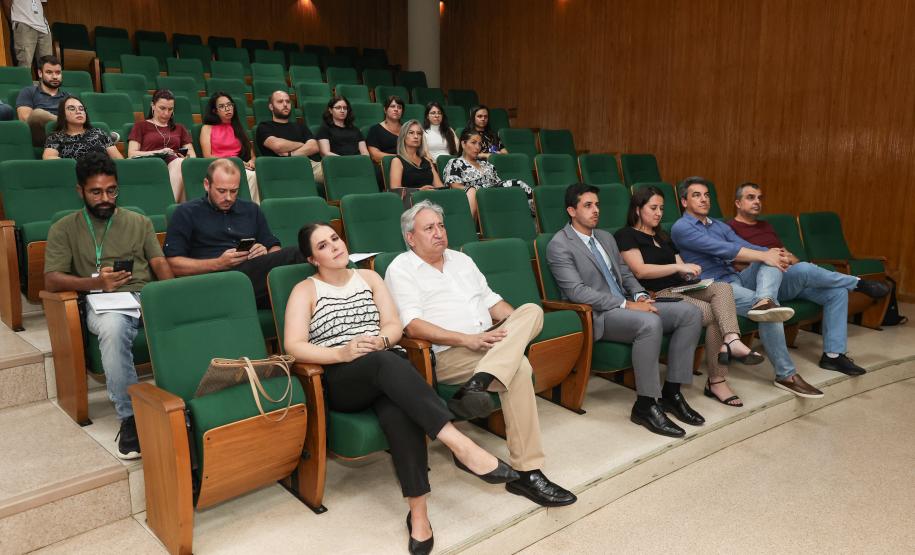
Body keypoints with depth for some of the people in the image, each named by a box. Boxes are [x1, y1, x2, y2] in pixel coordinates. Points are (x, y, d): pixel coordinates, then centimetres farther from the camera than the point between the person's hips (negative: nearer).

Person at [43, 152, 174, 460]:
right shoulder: (65, 228, 15)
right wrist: (96, 281, -15)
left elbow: (160, 264, 12)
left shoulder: (139, 222, 21)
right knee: (113, 327, -40)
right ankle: (129, 417, -30)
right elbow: (52, 280, 5)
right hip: (104, 303, -2)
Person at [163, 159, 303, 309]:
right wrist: (218, 264, -9)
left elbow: (275, 248, 26)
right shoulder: (186, 213, 12)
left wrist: (266, 254, 1)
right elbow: (172, 264, 3)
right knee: (291, 255, -30)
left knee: (288, 255, -32)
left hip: (255, 274, 5)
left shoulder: (251, 210, 25)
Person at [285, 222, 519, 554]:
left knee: (398, 411, -35)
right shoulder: (305, 291, 8)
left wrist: (379, 341, -14)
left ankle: (418, 511, -36)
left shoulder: (369, 277, 18)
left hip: (388, 371, 3)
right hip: (341, 379, -3)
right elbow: (294, 347, -5)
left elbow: (395, 326, 10)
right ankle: (460, 445, -47)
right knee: (384, 362, -38)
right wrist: (343, 353, -21)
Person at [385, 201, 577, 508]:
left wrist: (519, 325, 2)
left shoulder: (461, 259, 23)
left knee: (532, 310, -21)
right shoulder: (401, 269, 1)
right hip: (447, 355, -7)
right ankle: (526, 472, -30)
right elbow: (413, 326, -13)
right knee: (519, 368, -30)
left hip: (491, 344, 7)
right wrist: (467, 339, -22)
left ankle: (477, 384, -40)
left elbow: (491, 301, 23)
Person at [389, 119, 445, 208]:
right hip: (410, 200, -5)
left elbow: (439, 185, 17)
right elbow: (395, 190, -5)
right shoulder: (397, 161, 9)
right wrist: (419, 190, -19)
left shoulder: (427, 160, 26)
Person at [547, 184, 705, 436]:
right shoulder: (559, 245, -6)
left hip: (627, 306, 9)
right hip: (596, 316, -8)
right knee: (650, 322, -35)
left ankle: (671, 391, -4)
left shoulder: (606, 237, 21)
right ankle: (645, 405, -23)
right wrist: (626, 305, -20)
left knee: (691, 312, -8)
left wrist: (640, 297, -1)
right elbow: (577, 291, -16)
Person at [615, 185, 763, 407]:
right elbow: (640, 271, -12)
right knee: (714, 314, -23)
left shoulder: (662, 237, 28)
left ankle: (731, 341, -42)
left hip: (681, 289, 7)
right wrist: (678, 266, -17)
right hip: (658, 296, -7)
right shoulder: (626, 235, 3)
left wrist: (688, 271, -4)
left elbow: (680, 270, 21)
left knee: (722, 287, -23)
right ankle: (717, 381, -26)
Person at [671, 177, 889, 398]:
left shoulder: (720, 226, 22)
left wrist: (775, 255, -14)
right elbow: (721, 249, -18)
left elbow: (746, 247, 8)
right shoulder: (681, 228, -4)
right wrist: (765, 256, -23)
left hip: (739, 279, 8)